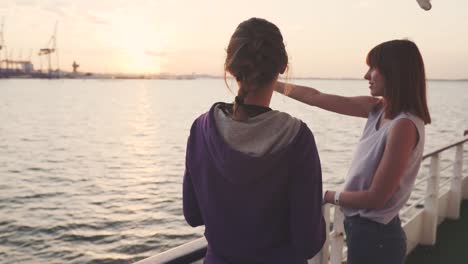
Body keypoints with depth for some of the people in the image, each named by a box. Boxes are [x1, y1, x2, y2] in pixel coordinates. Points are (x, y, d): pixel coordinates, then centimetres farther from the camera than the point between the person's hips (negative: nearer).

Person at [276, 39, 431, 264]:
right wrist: (272, 83, 10)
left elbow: (376, 197, -22)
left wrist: (329, 196, -9)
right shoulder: (377, 109, -1)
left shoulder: (404, 125, -24)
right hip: (362, 226, 7)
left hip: (375, 236, -7)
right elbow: (317, 98, 6)